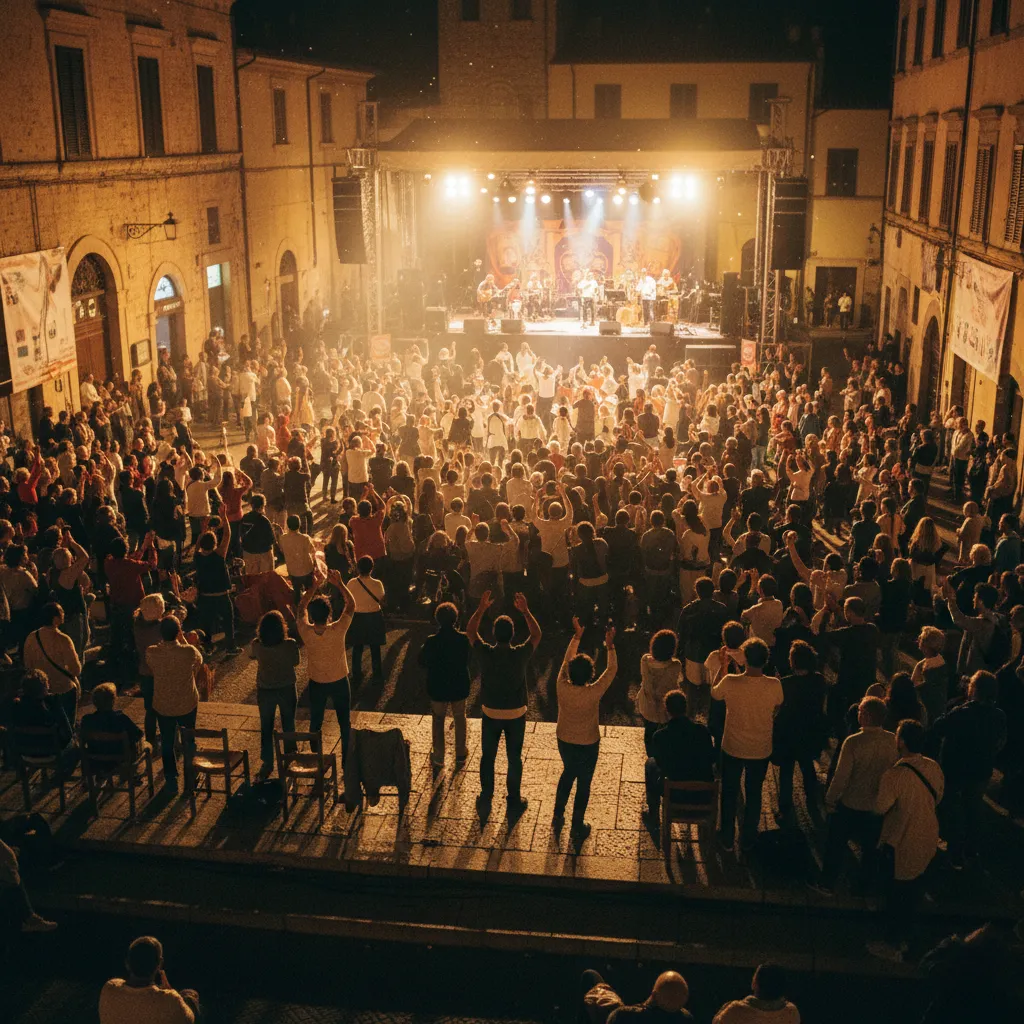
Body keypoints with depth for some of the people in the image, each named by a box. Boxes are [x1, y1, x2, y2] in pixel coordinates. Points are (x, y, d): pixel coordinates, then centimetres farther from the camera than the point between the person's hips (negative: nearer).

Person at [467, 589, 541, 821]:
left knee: (487, 758, 17)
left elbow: (470, 632, 1)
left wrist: (481, 608, 0)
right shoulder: (520, 654, -21)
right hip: (516, 714, -1)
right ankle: (514, 804, 26)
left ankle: (485, 804, 27)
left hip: (490, 714, 1)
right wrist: (525, 610, -2)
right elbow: (536, 635, -1)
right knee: (514, 759, 15)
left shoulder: (485, 653, -19)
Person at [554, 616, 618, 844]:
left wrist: (577, 636, 2)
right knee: (583, 783, 15)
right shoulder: (593, 693, -30)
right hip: (587, 745, -4)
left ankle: (558, 816, 41)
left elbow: (566, 659, -5)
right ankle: (577, 828, 27)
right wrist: (610, 646, -8)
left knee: (568, 773, 29)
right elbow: (611, 669, -16)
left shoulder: (562, 688, -22)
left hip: (564, 741, 4)